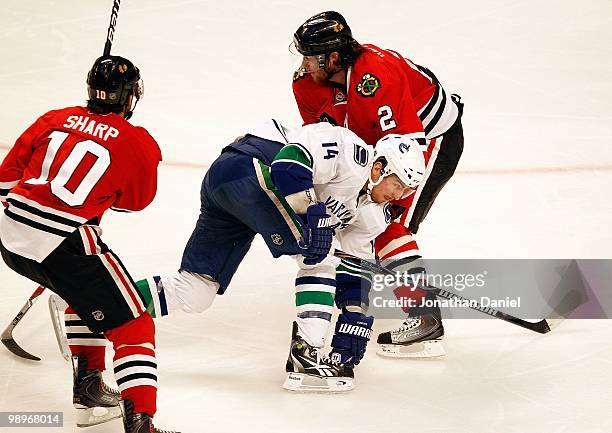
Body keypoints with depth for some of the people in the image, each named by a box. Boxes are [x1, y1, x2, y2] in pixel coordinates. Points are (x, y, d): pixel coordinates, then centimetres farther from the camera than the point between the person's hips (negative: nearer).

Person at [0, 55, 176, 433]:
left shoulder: (56, 119, 14)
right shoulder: (141, 145, 3)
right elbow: (136, 201, 19)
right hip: (62, 244, -6)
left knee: (87, 288, 33)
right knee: (132, 325, 2)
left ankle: (87, 381, 33)